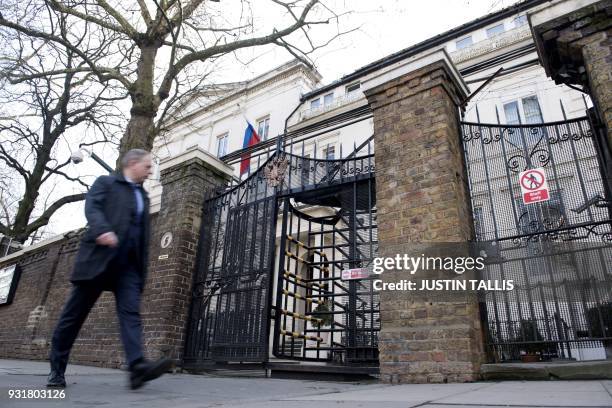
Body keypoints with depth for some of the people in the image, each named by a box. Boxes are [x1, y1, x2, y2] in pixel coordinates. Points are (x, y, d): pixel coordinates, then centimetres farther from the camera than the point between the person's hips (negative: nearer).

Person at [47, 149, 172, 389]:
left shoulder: (144, 197, 25)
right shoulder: (106, 182, 9)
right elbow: (91, 207, -10)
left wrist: (143, 267, 16)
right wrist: (103, 230, -29)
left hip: (129, 263, 5)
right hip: (100, 257, -4)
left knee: (131, 311, -12)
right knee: (75, 312, 3)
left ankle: (138, 367, -25)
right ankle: (57, 368, 18)